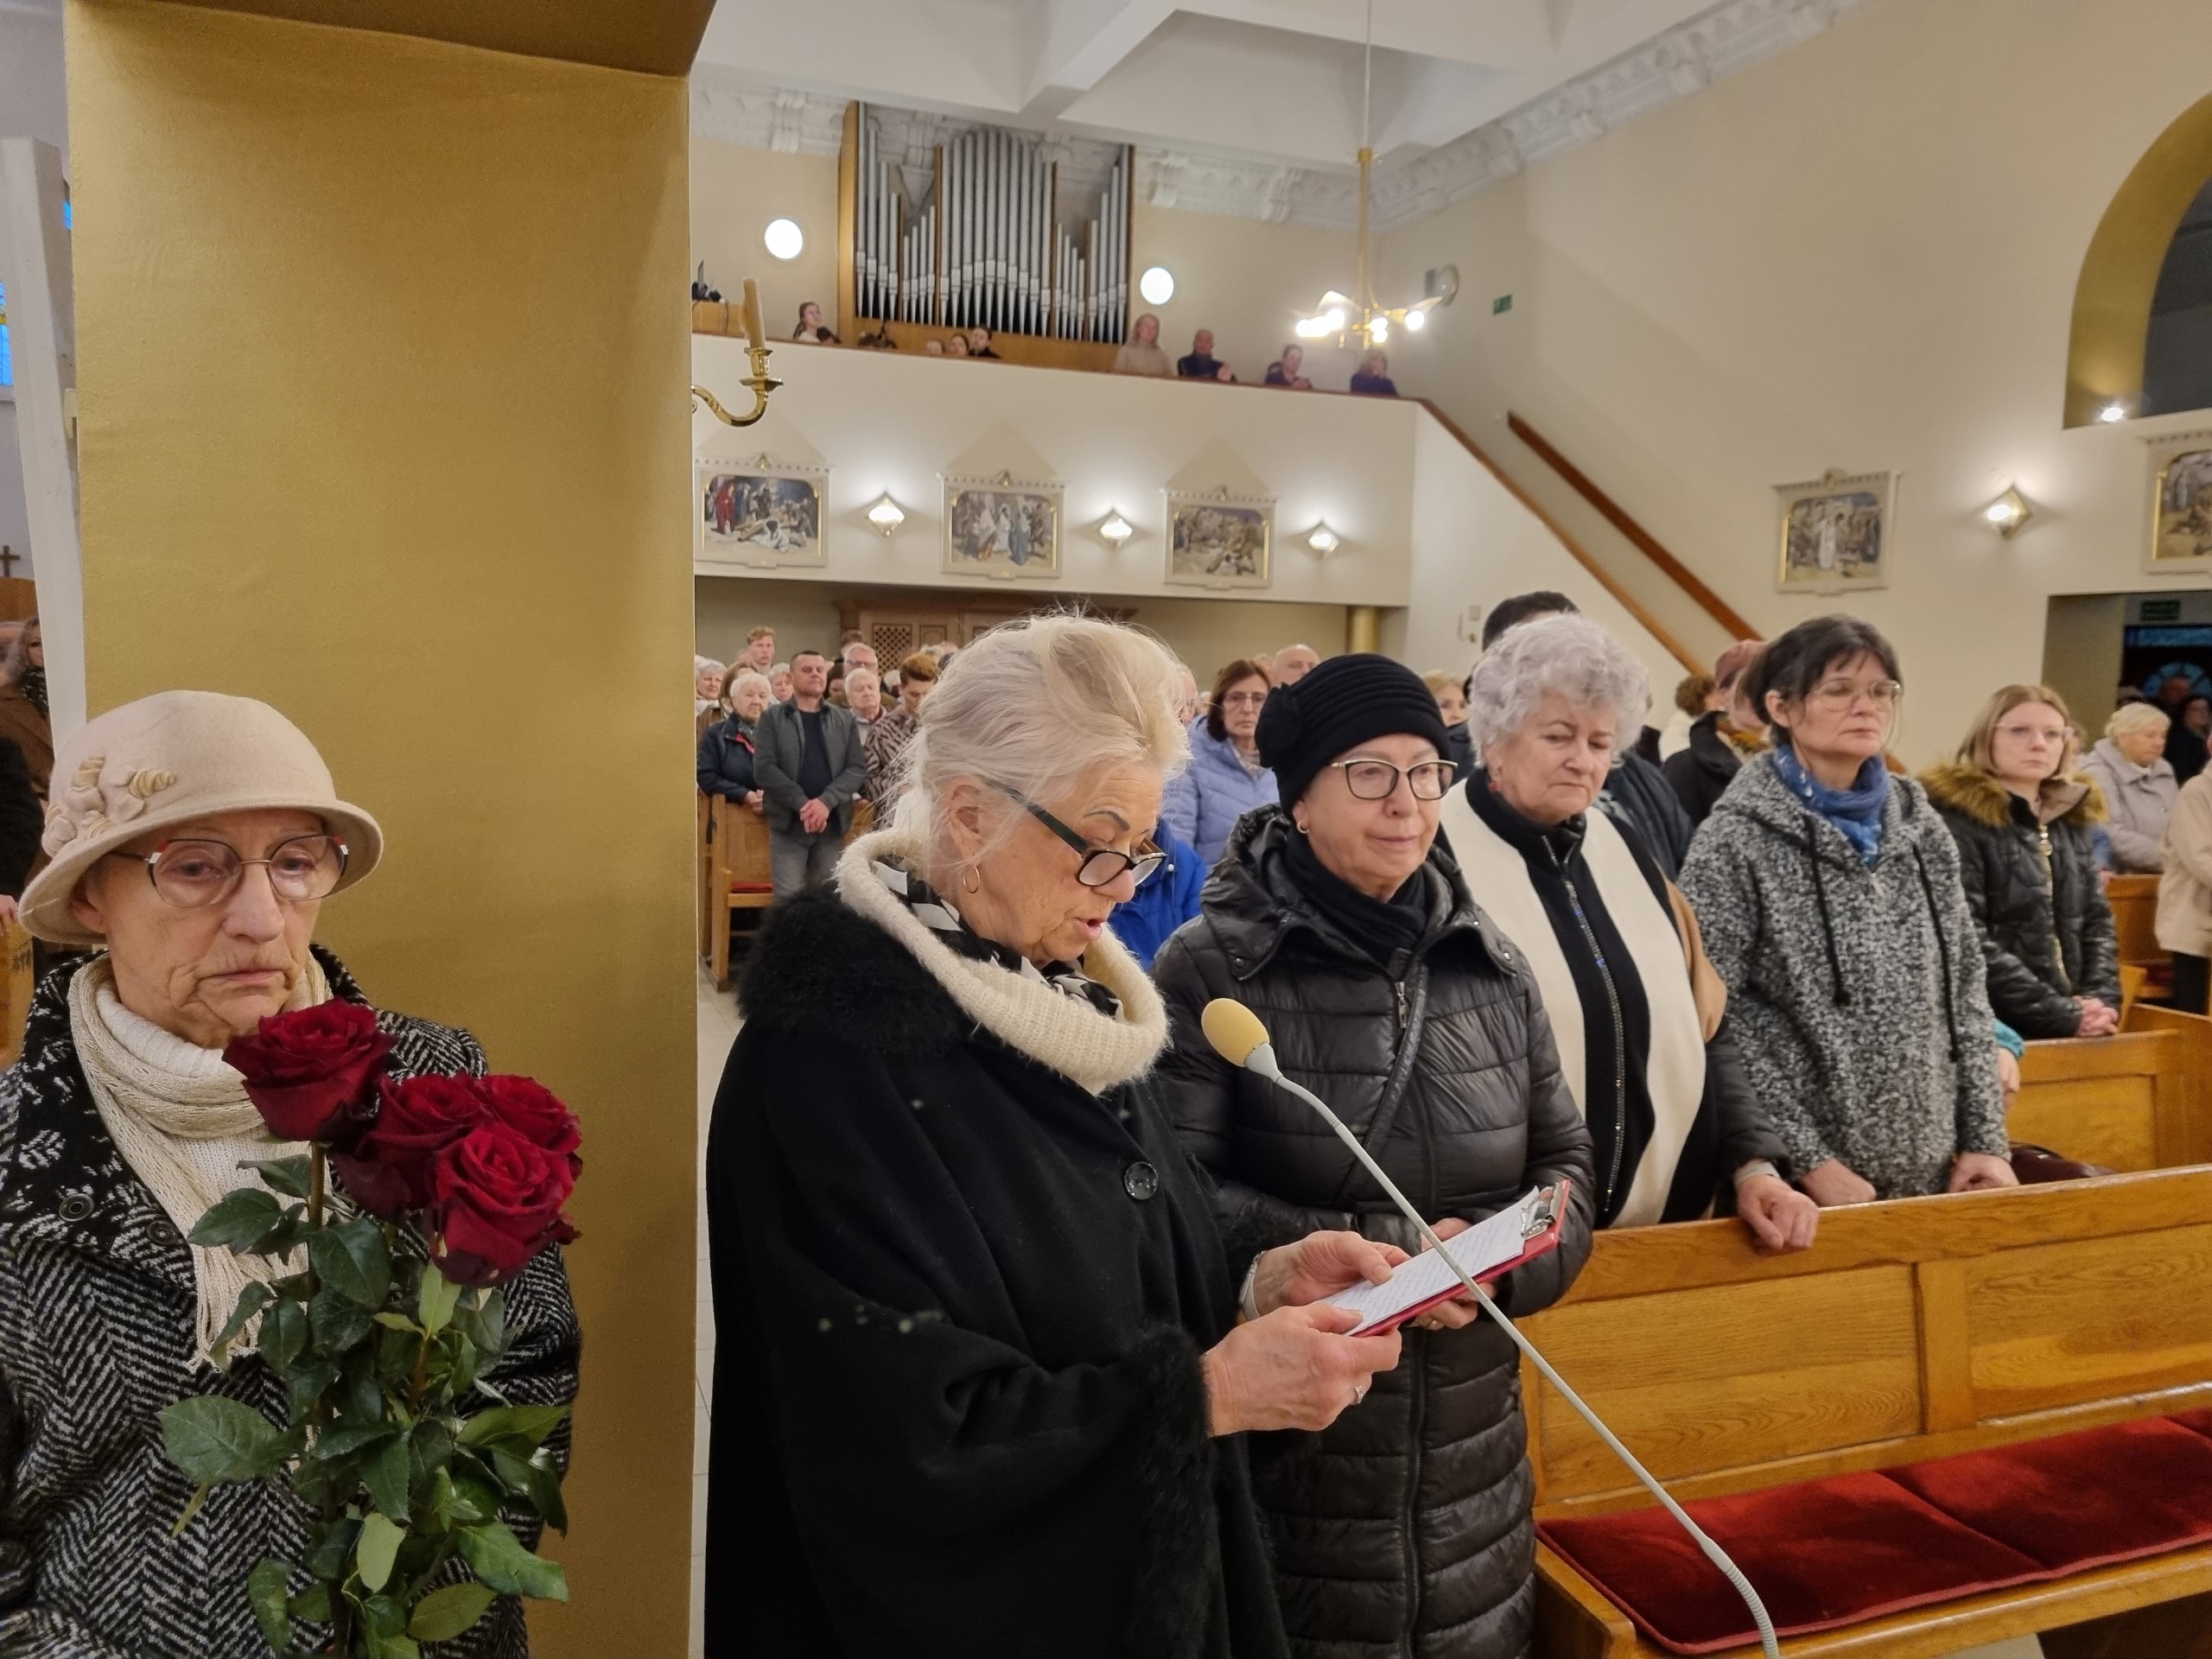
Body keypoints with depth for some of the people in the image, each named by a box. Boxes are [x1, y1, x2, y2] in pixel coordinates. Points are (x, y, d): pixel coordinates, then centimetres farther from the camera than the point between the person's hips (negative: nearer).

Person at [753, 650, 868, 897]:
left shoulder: (845, 720, 11)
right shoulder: (772, 718, 4)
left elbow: (858, 768, 2)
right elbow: (764, 768, -6)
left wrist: (826, 801, -15)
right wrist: (802, 804, -17)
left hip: (833, 823, 2)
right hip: (788, 822, -2)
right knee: (788, 900, -5)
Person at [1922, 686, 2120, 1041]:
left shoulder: (2072, 819, 11)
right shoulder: (1956, 817, -11)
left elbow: (2097, 920, 13)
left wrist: (2102, 1001, -4)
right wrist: (2062, 1014, -18)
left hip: (2077, 1029, 7)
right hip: (1993, 1028, -7)